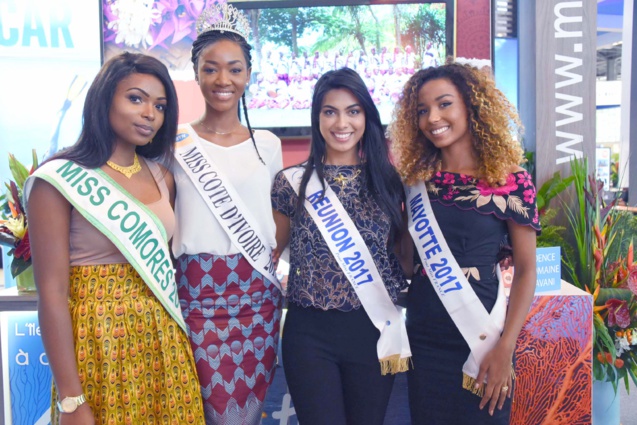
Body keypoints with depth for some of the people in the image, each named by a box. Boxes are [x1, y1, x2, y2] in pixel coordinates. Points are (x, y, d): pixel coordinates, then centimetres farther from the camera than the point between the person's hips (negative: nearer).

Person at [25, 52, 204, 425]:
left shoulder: (162, 178, 7)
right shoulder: (59, 180, -11)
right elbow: (52, 294, -13)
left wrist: (181, 338, 9)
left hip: (165, 341, 6)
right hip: (100, 339, -5)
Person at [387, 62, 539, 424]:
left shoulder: (511, 181, -8)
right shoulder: (418, 180, 2)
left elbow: (526, 271, -6)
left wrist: (505, 349, -12)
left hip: (482, 337, -3)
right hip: (423, 338, 3)